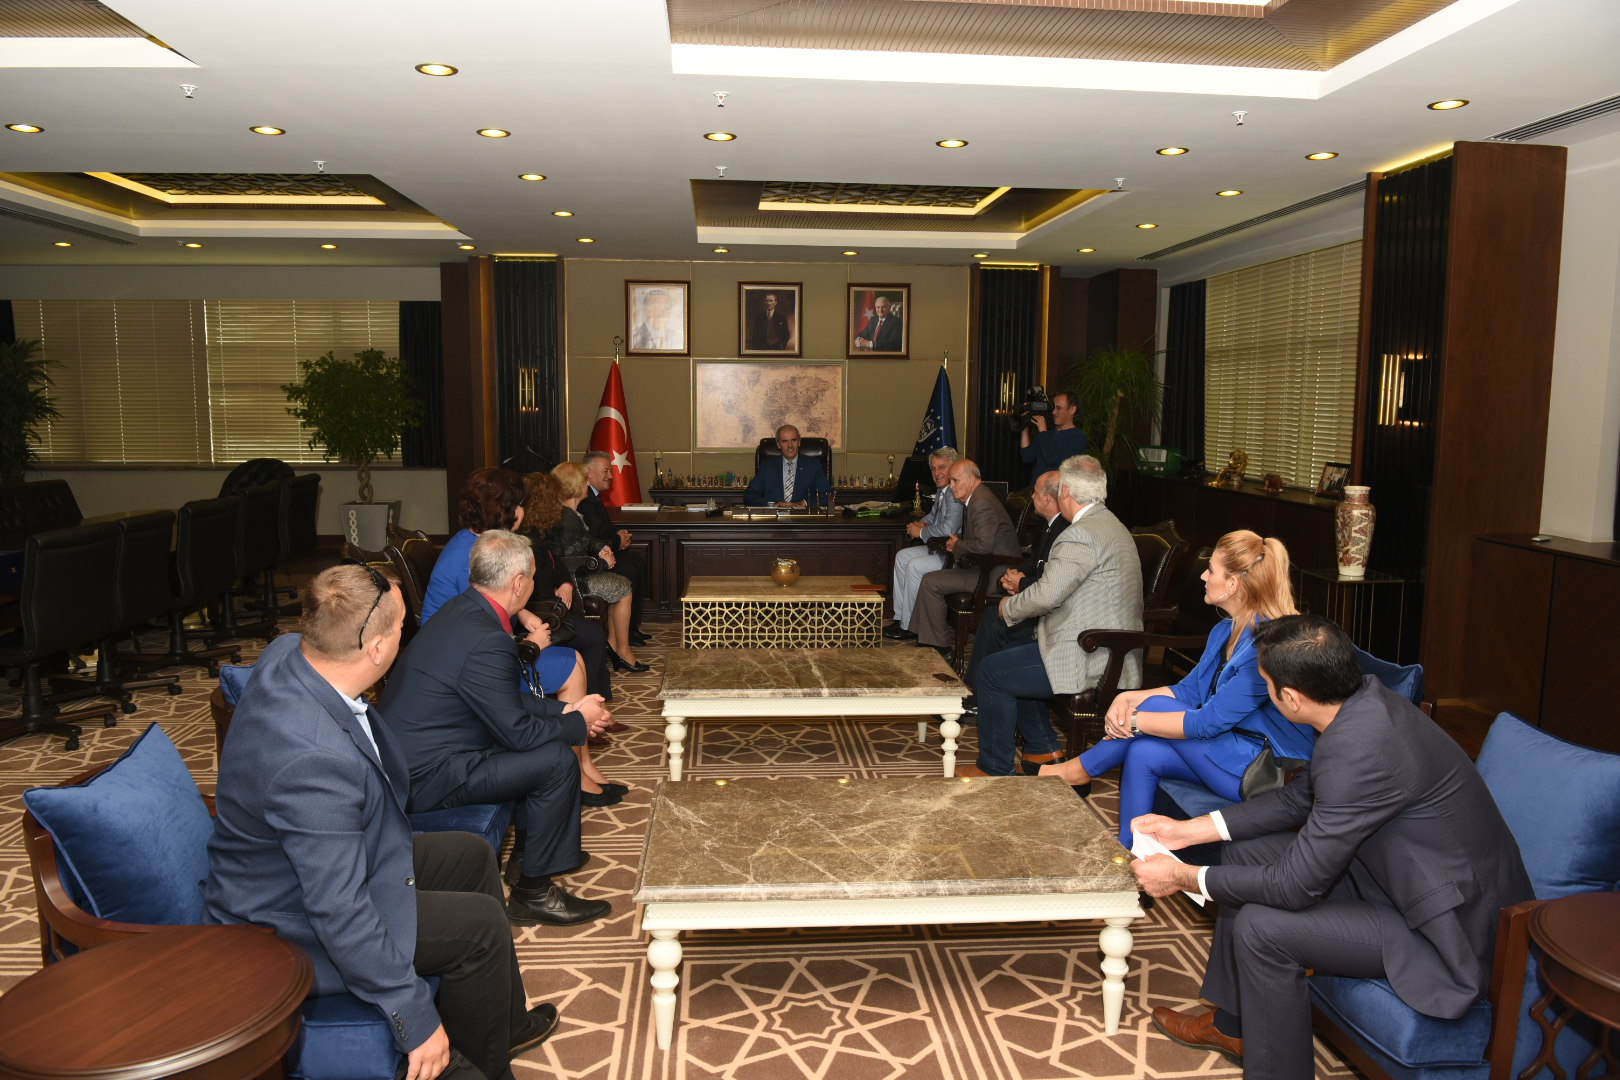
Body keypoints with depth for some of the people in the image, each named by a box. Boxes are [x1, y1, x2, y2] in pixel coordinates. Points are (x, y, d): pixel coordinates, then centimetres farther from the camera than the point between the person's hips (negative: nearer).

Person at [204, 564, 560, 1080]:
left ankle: (505, 1020, 32)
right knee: (480, 924, -10)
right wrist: (416, 1020, -26)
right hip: (285, 928, -10)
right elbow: (341, 919, -34)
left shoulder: (287, 651, -15)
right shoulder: (315, 759, -41)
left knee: (472, 856, 15)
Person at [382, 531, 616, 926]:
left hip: (410, 753, 10)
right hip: (424, 778, -10)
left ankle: (532, 845, 26)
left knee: (546, 730, 14)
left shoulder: (462, 610, 4)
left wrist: (564, 709, 8)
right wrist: (579, 722, -5)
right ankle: (534, 892, -1)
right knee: (557, 759, -15)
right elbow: (517, 732, -20)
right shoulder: (486, 641, -26)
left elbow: (506, 700, 15)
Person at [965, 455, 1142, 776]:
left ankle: (994, 768, 10)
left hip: (1090, 662, -11)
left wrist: (1009, 607, -5)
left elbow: (1047, 595, -24)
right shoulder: (1110, 525, 14)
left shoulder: (1081, 535, -21)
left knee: (992, 671, -2)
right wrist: (1020, 597, 14)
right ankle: (1043, 749, 28)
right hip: (1111, 652, 11)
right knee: (1015, 660, 24)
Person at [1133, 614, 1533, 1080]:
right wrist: (1189, 830, 5)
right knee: (1244, 851, 9)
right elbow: (1299, 797, 9)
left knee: (1260, 927, -20)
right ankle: (1231, 1023, 25)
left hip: (1453, 931, -9)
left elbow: (1297, 885, -26)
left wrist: (1183, 877, -13)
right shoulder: (1365, 700, -5)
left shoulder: (1358, 748, -33)